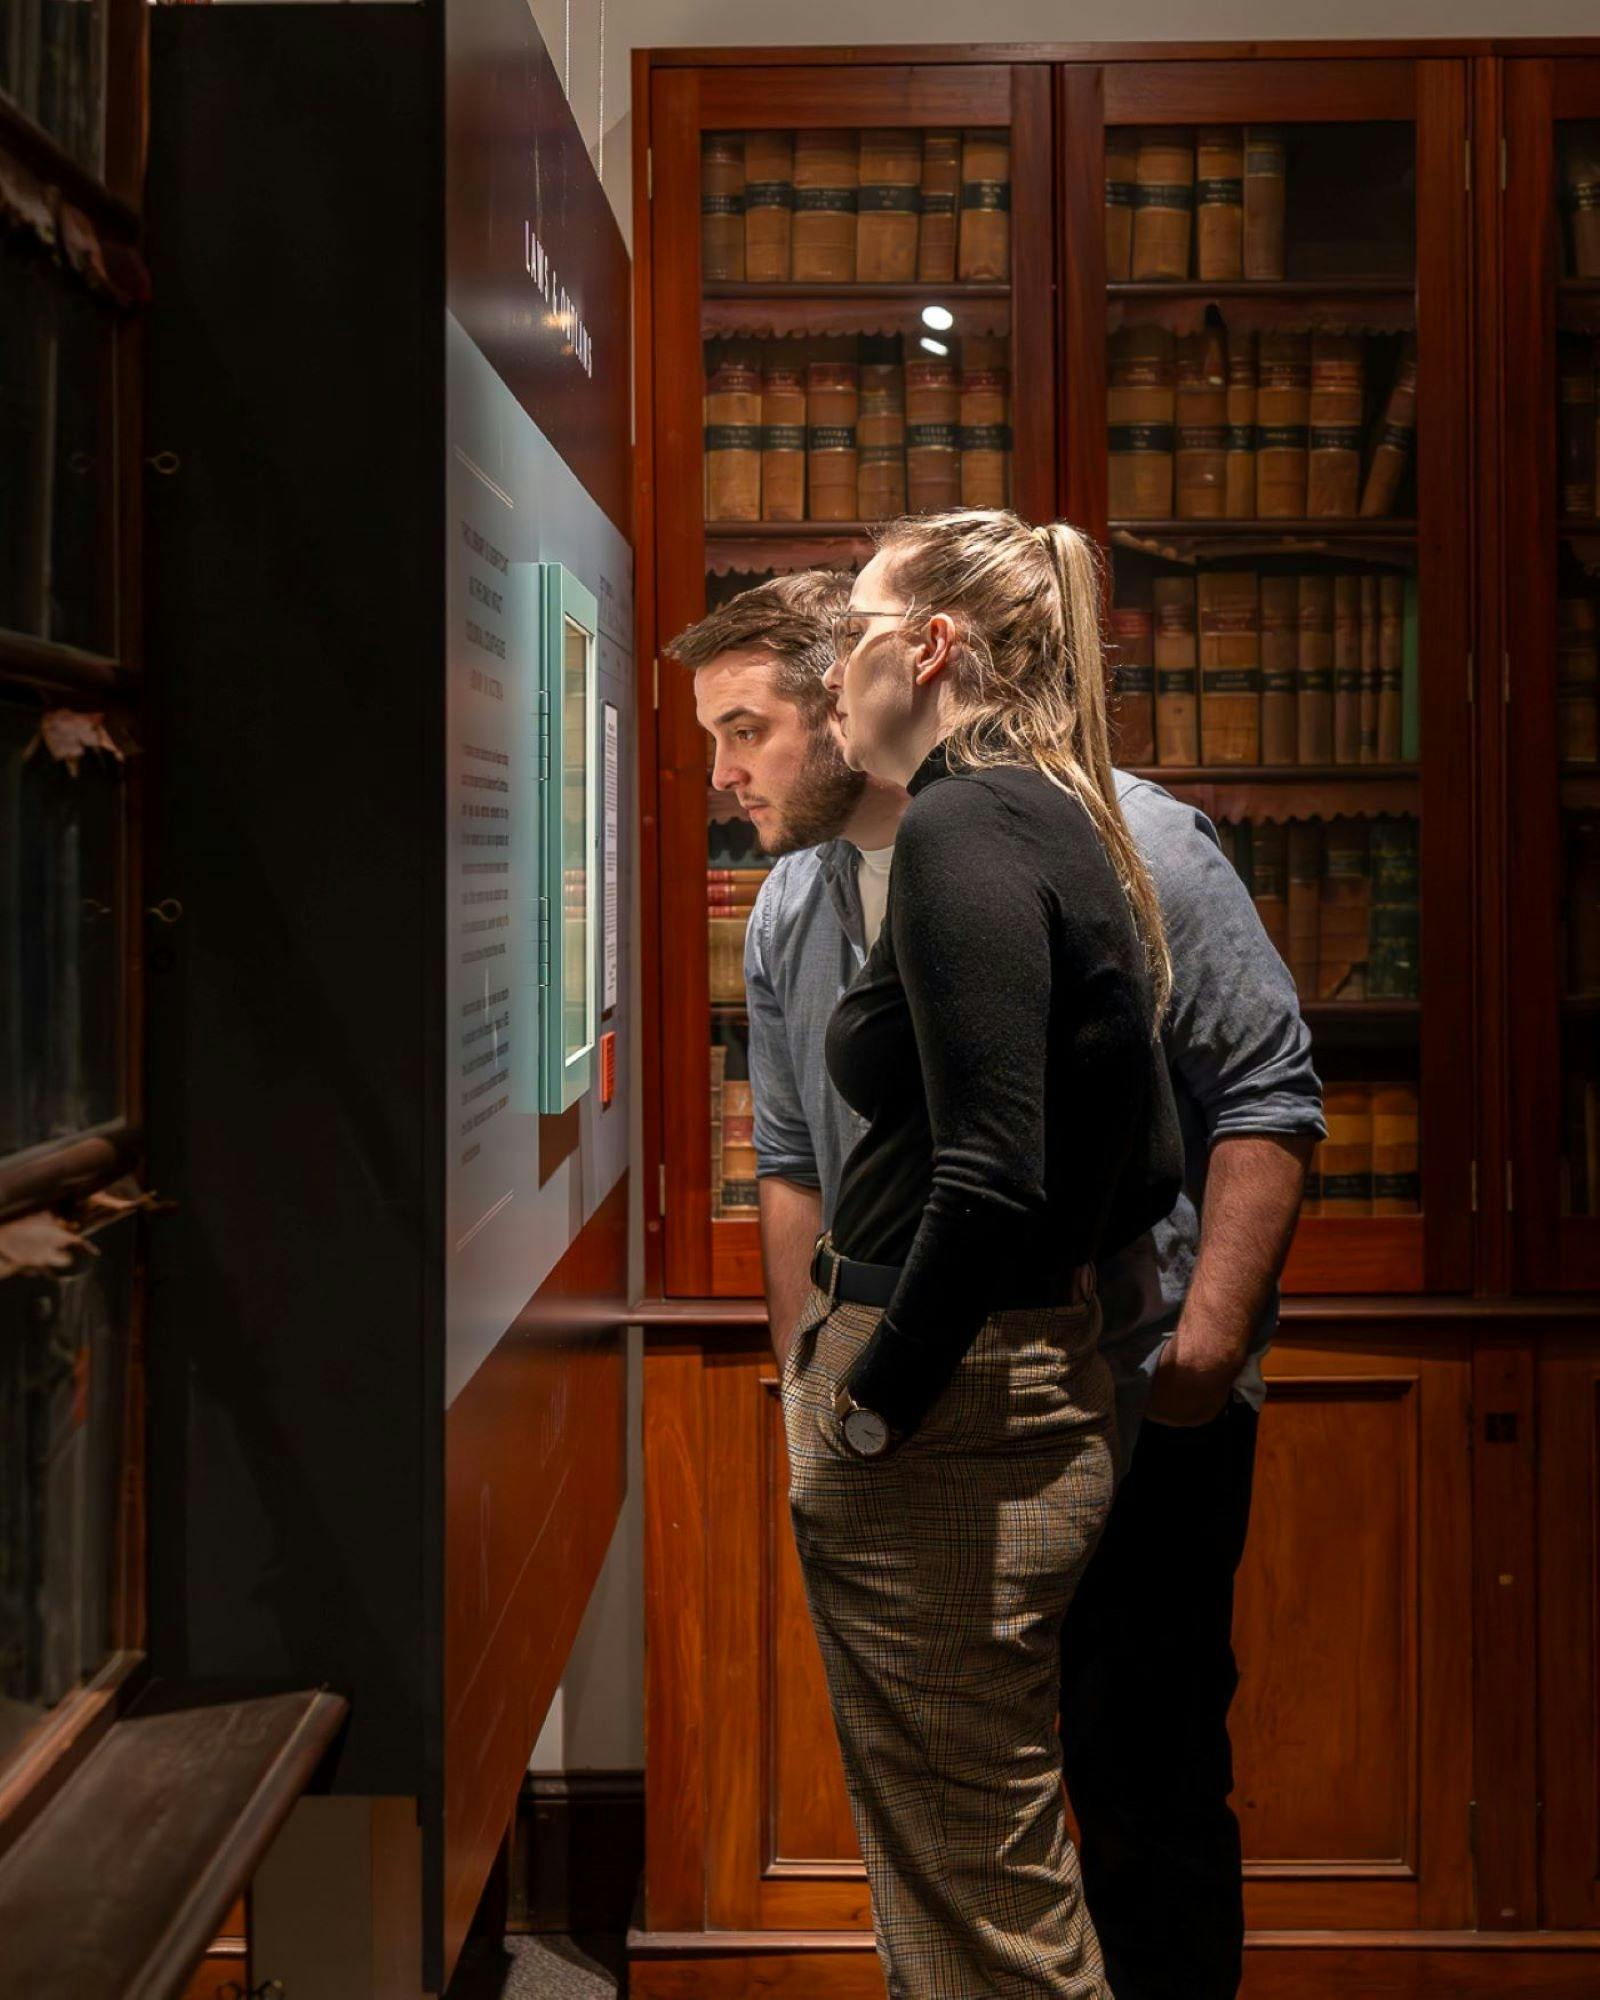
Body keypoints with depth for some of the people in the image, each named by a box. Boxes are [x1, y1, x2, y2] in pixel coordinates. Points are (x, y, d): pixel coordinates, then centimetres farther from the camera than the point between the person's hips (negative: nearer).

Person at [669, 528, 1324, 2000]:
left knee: (1145, 1789, 5)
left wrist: (1210, 1334, -17)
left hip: (1139, 1416, -5)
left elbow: (1267, 1093, -10)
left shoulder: (1120, 844, -11)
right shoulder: (789, 911, 7)